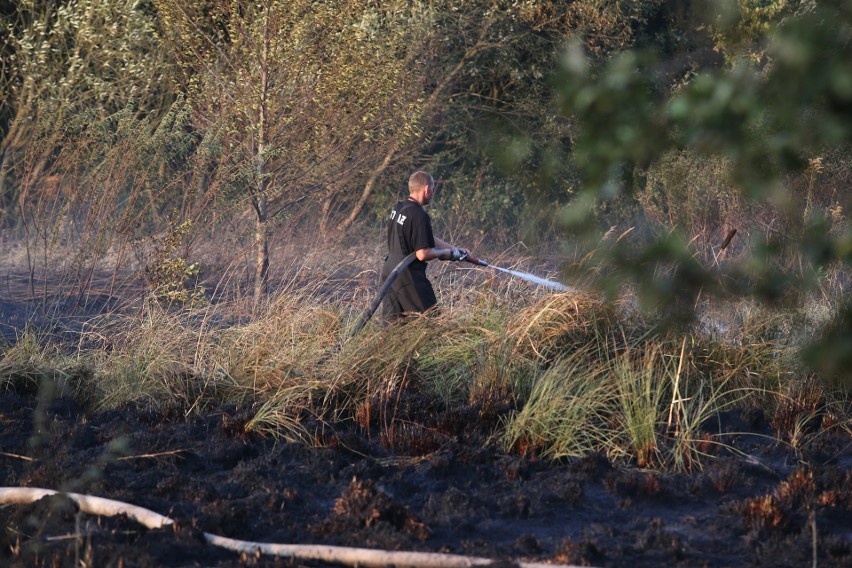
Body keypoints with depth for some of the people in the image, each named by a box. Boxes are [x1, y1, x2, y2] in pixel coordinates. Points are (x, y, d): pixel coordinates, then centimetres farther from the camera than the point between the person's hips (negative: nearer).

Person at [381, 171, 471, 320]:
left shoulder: (398, 208, 11)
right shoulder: (419, 216, -19)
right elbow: (423, 254, -22)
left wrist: (455, 249, 19)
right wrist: (445, 253, -4)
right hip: (408, 278, -9)